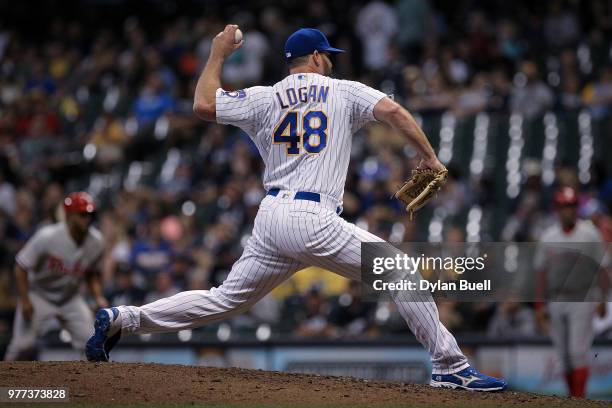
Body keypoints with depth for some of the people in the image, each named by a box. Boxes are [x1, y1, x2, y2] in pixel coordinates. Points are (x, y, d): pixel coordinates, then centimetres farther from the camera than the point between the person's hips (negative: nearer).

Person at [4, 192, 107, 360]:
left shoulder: (96, 242, -12)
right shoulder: (47, 237, -27)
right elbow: (21, 267, -18)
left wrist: (99, 298, -8)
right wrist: (25, 301, -22)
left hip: (70, 298, 4)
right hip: (39, 295, -4)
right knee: (23, 343, -15)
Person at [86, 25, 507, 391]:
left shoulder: (264, 99, 13)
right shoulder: (342, 91, 6)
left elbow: (204, 104, 15)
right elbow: (392, 110, -8)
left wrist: (218, 54, 28)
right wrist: (430, 157, -2)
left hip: (271, 220, 5)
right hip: (314, 222, -5)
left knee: (224, 300, 16)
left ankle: (124, 319, 8)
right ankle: (451, 366, -7)